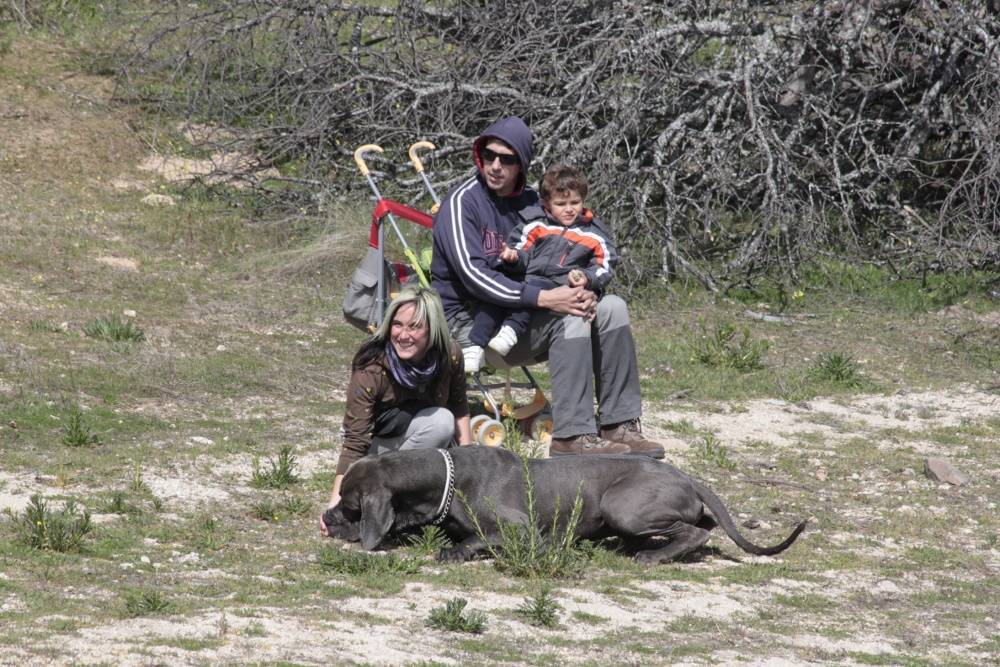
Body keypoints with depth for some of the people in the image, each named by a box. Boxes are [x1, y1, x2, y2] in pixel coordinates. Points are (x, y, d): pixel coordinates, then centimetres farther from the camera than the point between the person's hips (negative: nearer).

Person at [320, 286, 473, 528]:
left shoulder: (450, 356, -17)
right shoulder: (370, 369, -30)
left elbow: (459, 407, 2)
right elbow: (354, 442, -32)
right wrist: (336, 501, -41)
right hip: (378, 443, -5)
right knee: (440, 421, -31)